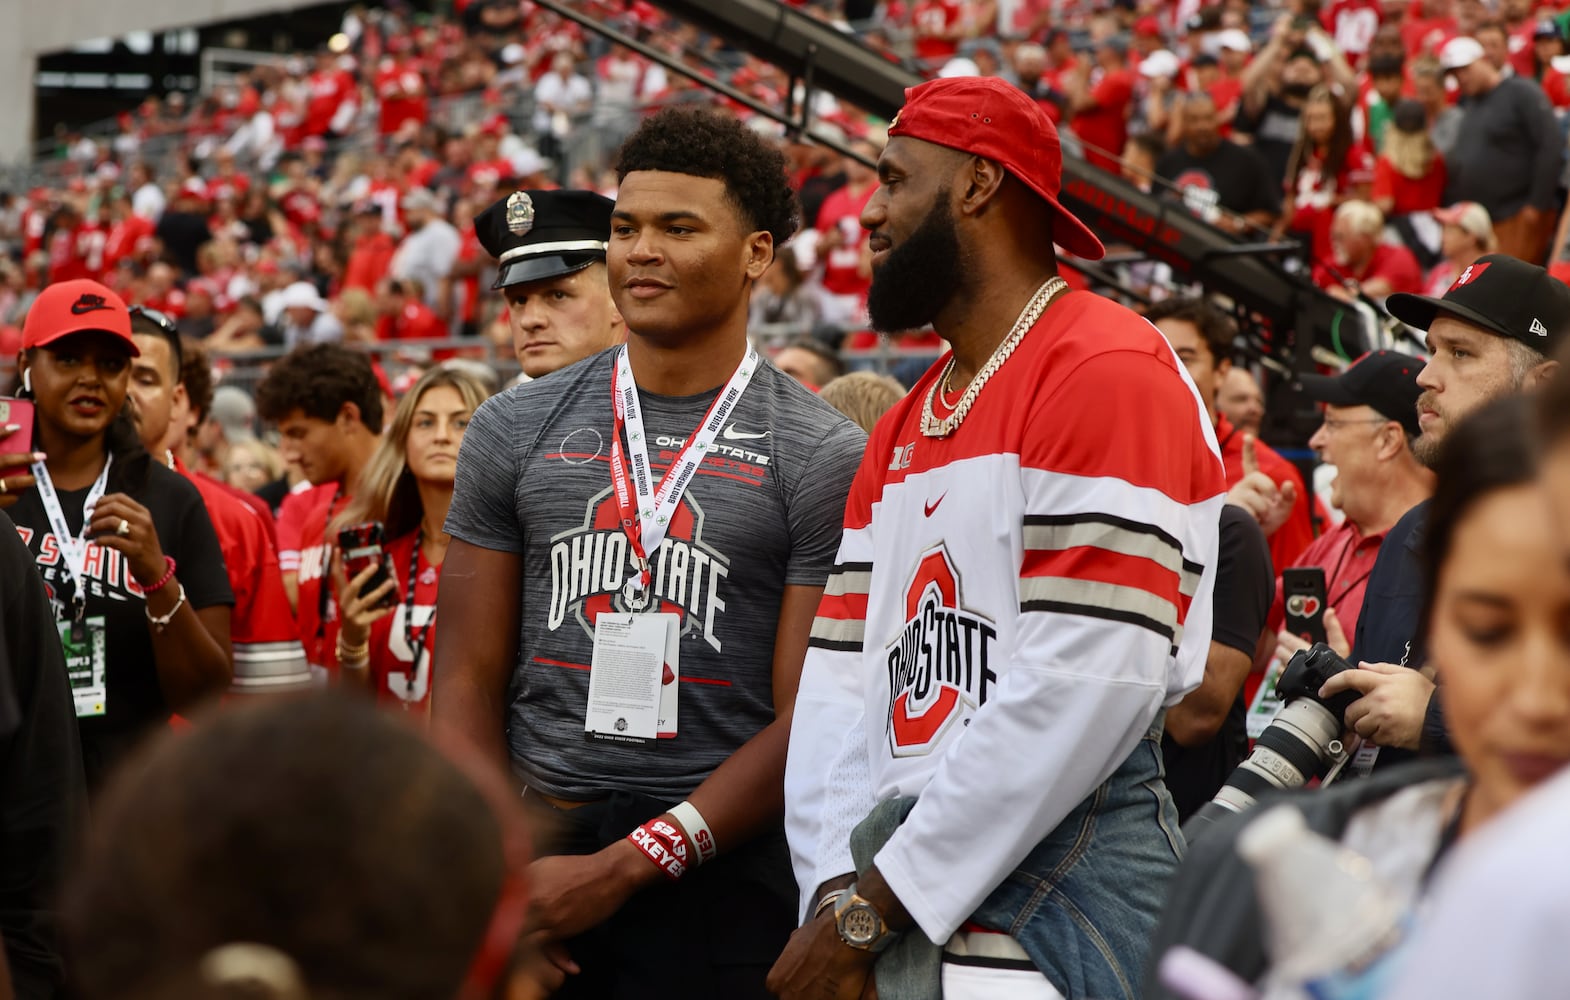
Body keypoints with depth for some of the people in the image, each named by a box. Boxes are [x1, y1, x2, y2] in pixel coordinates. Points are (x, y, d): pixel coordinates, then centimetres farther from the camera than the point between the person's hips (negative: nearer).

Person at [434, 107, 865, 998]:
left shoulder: (826, 459, -3)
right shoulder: (516, 431, 7)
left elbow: (809, 721, -8)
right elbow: (470, 681, 5)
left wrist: (624, 867, -14)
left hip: (722, 868, -2)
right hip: (535, 843, 3)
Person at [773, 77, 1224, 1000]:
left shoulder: (1107, 371, -10)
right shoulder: (901, 431, 17)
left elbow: (1084, 689, -19)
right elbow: (843, 677, 11)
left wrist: (875, 902, -15)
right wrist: (838, 890, -5)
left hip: (1055, 901, -7)